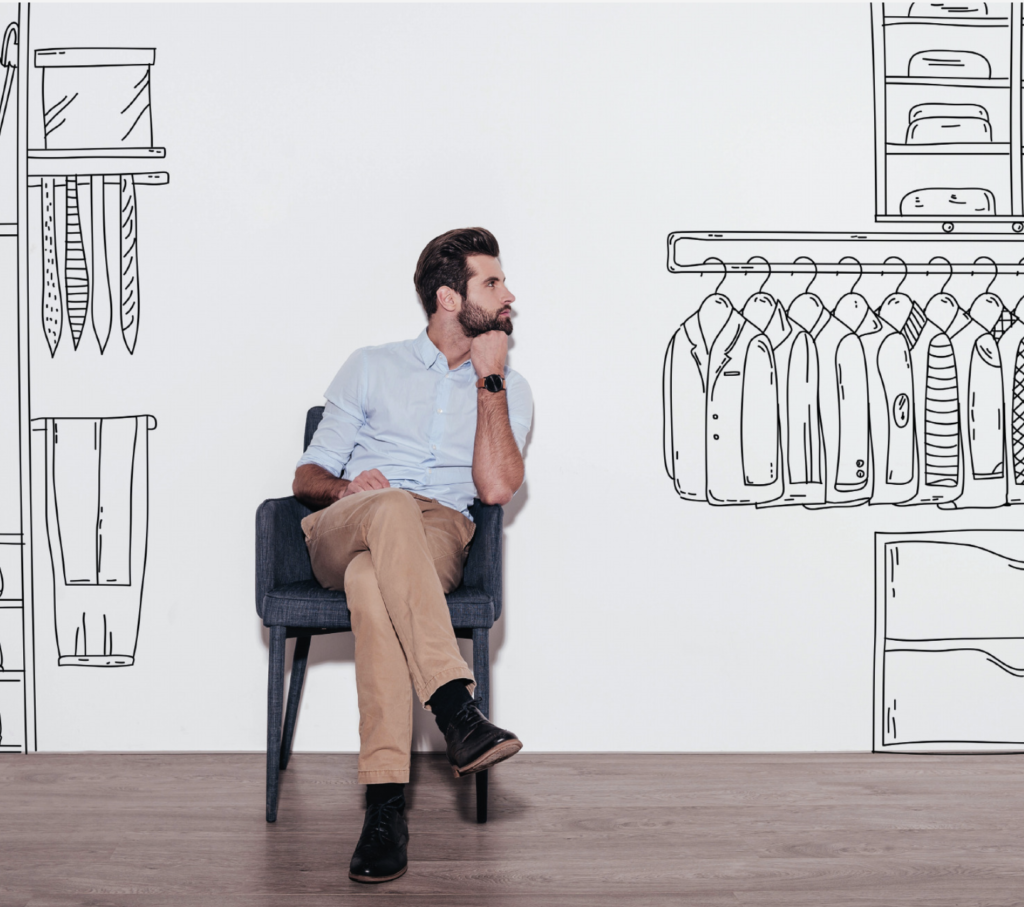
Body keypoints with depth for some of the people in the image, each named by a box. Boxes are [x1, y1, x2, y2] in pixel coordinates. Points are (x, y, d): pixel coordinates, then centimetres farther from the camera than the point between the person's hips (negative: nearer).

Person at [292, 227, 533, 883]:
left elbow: (496, 487, 1)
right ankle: (458, 714, -50)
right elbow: (308, 475, 16)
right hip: (341, 533, 1)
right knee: (392, 507, -39)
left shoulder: (510, 390, 20)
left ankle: (387, 803, -48)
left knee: (372, 580, -39)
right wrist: (345, 487, -8)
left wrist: (488, 378, 2)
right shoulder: (372, 367, 20)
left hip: (438, 538, 0)